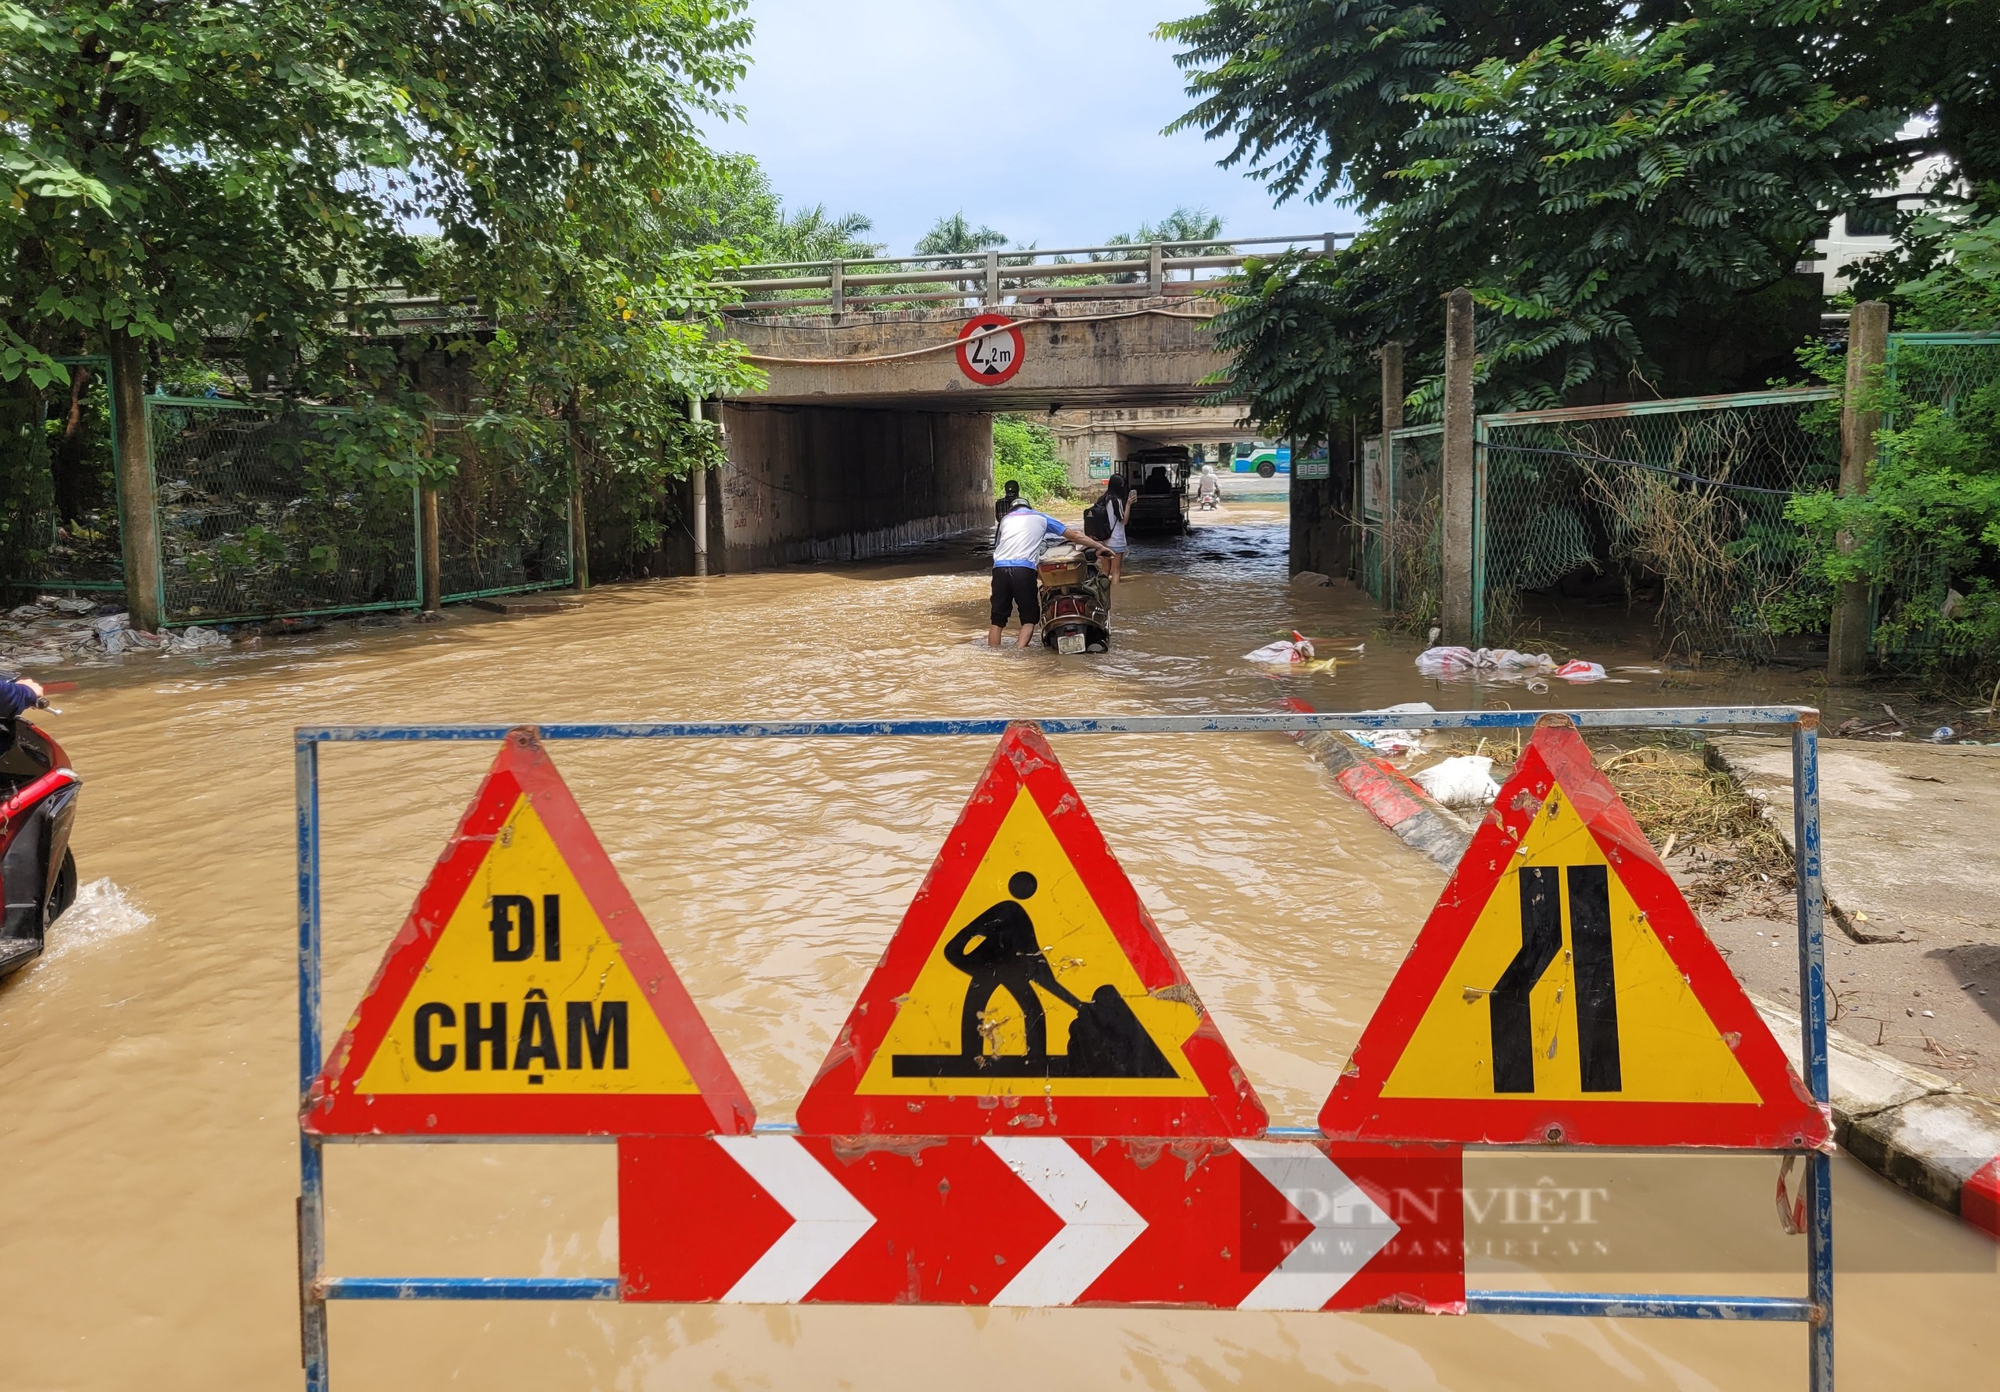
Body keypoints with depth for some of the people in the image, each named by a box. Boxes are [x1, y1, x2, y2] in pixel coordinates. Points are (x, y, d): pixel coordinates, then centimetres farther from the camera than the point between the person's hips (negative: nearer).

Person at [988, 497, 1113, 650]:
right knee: (1029, 617, 9)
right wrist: (1099, 546, 28)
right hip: (1023, 570, -2)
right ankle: (1019, 652, -10)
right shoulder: (1040, 518, 20)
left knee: (998, 617, 10)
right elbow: (1074, 536, 18)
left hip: (1000, 568, 2)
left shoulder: (1005, 519, 26)